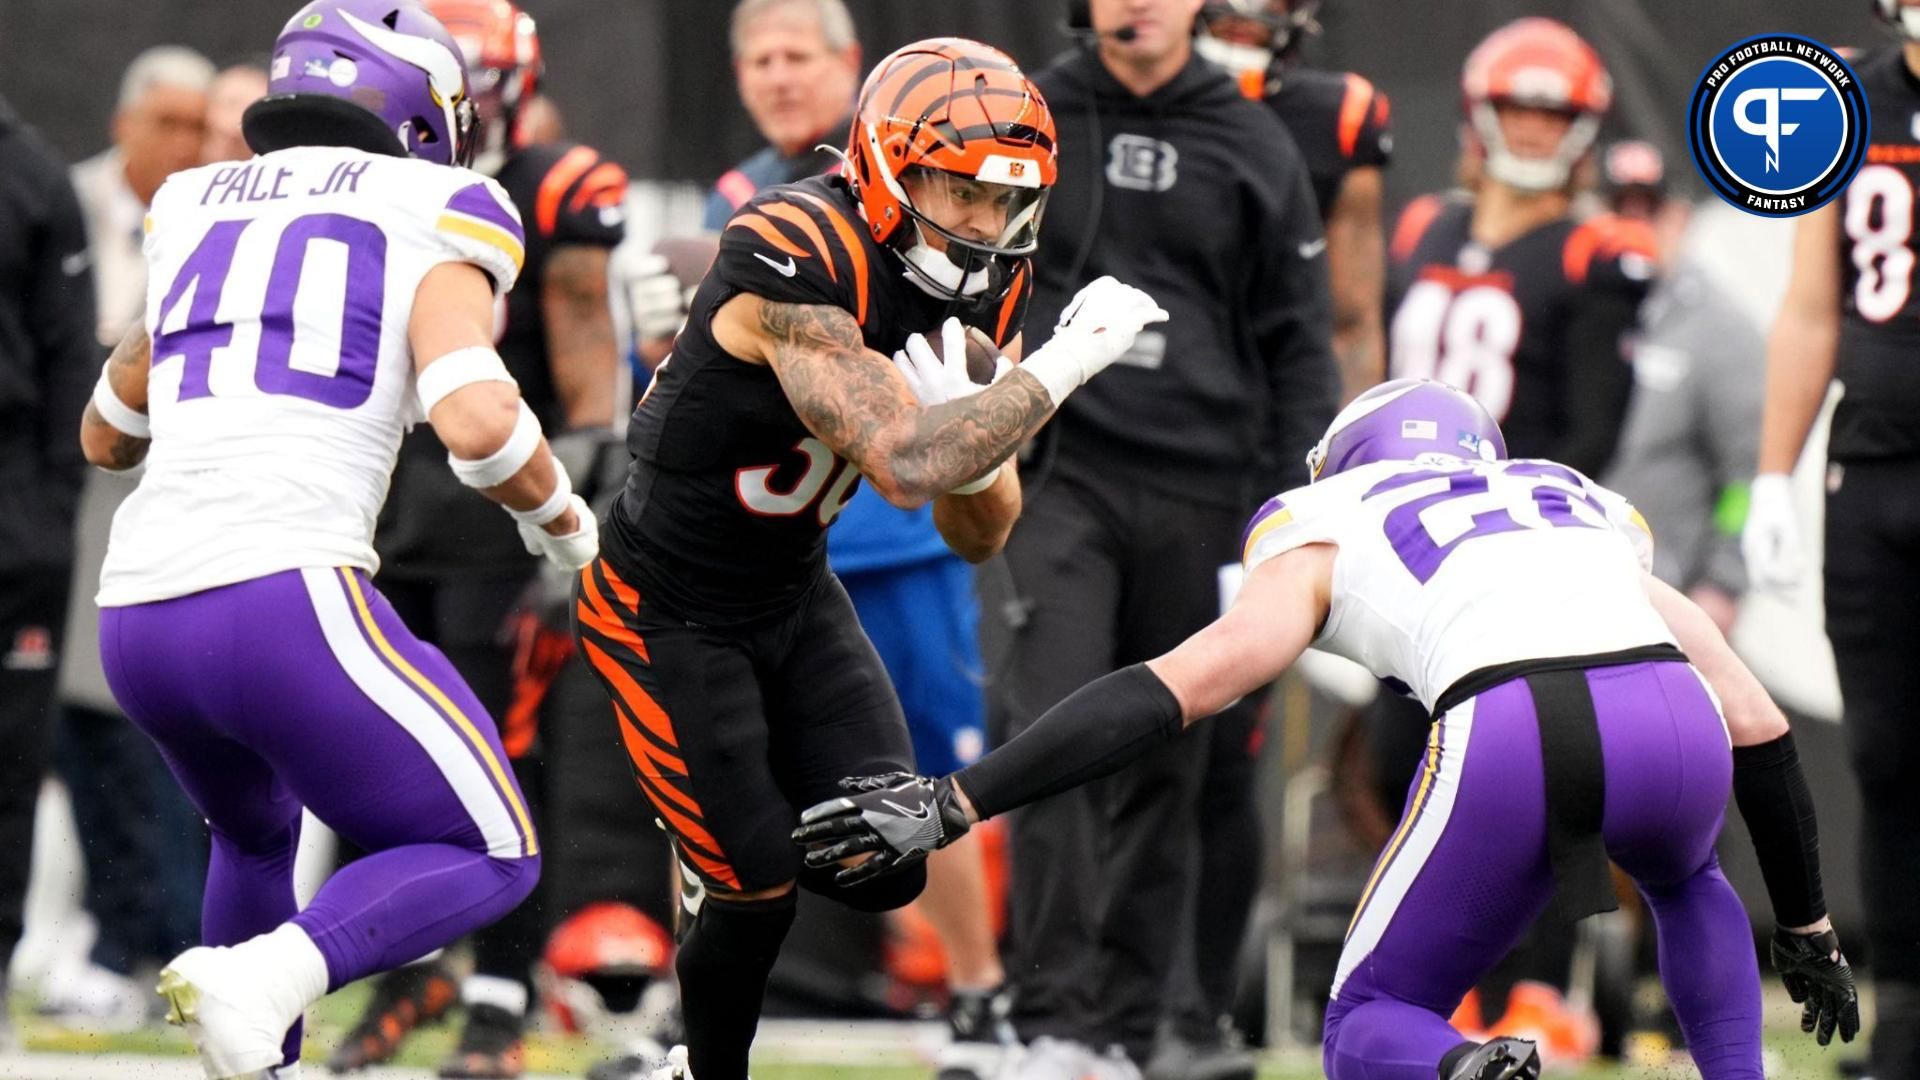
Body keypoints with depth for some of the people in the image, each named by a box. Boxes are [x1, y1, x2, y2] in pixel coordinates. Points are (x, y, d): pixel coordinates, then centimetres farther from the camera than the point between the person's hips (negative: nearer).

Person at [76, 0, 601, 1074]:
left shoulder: (193, 209, 21)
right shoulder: (431, 221, 5)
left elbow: (107, 435, 34)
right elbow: (477, 420, -12)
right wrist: (563, 520, 8)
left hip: (138, 615, 6)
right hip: (283, 594, -6)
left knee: (255, 832, 34)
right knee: (489, 856, 8)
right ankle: (263, 977, -16)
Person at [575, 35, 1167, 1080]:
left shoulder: (976, 290, -6)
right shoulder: (797, 265, -32)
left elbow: (980, 534, -2)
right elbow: (907, 464, -42)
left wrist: (960, 424, -23)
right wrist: (1069, 359, -33)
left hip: (795, 593, 7)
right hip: (667, 611, -7)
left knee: (883, 870, -4)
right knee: (759, 891, -5)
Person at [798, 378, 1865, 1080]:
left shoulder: (1329, 533, 27)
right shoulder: (1594, 517, 38)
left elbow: (1167, 693, 14)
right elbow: (1759, 724, 36)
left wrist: (952, 805, 14)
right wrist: (1806, 927, 48)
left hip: (1507, 737, -4)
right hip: (1674, 728, 4)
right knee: (1686, 882, 40)